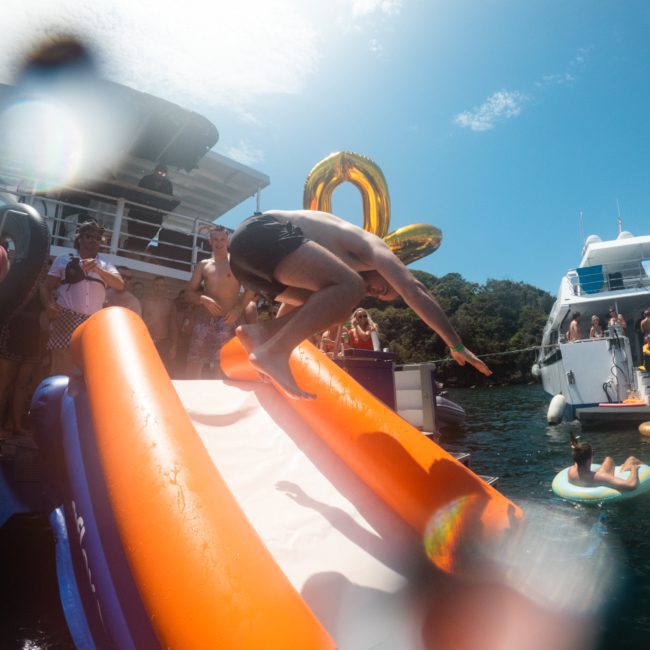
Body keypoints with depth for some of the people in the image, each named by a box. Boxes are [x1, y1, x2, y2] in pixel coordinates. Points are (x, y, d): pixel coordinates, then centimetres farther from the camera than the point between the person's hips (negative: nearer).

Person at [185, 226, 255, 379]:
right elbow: (189, 293, 12)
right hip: (203, 320, 4)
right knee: (193, 364, 1)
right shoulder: (203, 265, 15)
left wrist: (239, 309, -12)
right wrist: (203, 299, -9)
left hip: (226, 321, -3)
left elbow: (251, 287, 0)